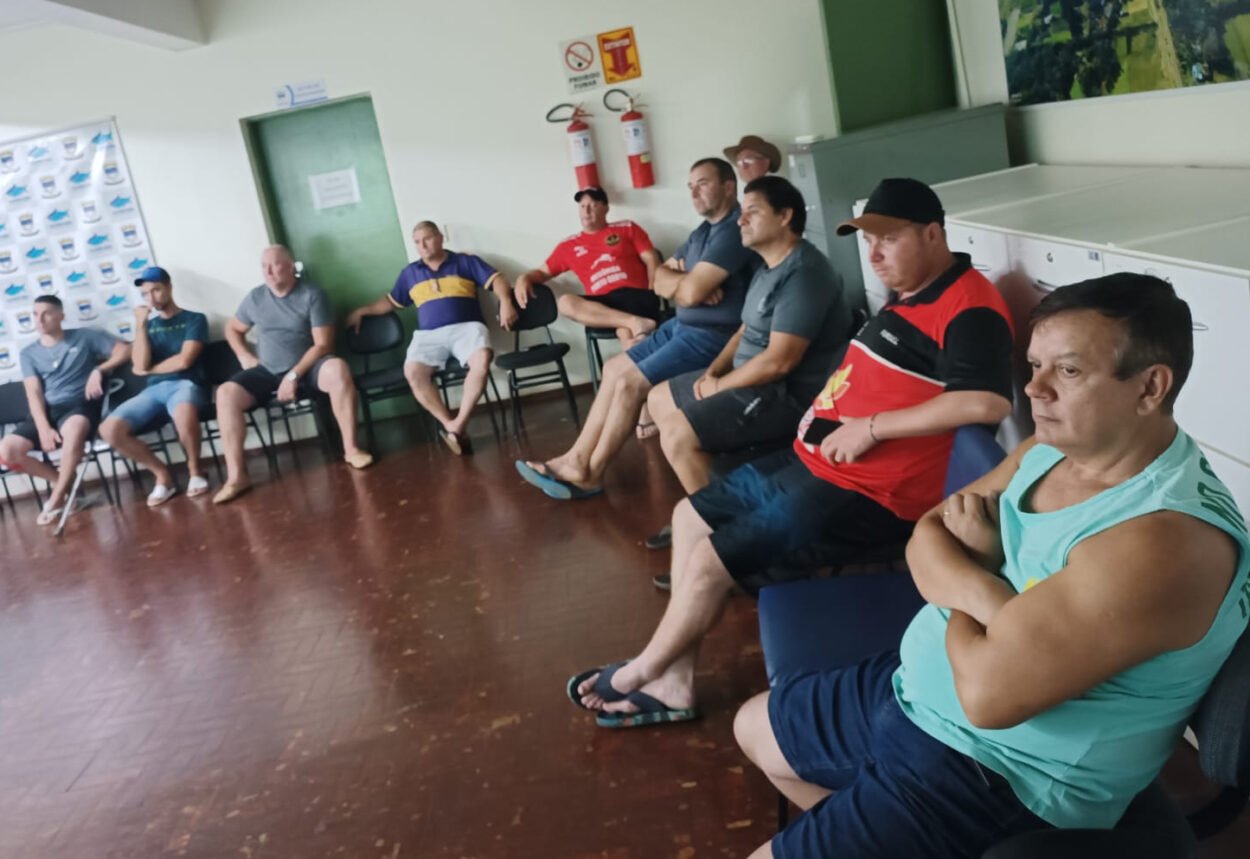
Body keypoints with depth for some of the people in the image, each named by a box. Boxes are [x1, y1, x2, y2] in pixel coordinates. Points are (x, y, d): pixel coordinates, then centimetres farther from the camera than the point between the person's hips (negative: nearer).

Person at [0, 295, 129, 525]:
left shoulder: (85, 337, 11)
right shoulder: (29, 353, 16)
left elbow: (124, 350, 6)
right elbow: (34, 394, 4)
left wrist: (98, 370, -10)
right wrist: (44, 428, -12)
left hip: (80, 405, -4)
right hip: (46, 412, 4)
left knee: (74, 429, -40)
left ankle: (57, 498, -24)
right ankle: (64, 481, 0)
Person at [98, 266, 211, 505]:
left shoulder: (195, 319, 9)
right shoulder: (148, 325, 21)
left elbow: (184, 361, -5)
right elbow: (140, 365, 5)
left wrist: (149, 370, 6)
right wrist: (141, 325, 1)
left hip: (186, 384, -5)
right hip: (153, 390, 5)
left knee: (183, 413, -43)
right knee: (109, 429, -20)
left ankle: (194, 469, -14)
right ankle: (162, 473, -1)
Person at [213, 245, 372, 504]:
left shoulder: (312, 294, -7)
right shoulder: (255, 297, 7)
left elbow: (323, 344, -12)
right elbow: (232, 329, 24)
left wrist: (294, 376, -20)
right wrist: (245, 357, 6)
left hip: (307, 368, -4)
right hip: (267, 372, 4)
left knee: (338, 369, -36)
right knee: (226, 393, -21)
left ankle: (351, 448, -28)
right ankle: (237, 476, -24)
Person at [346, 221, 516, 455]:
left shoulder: (465, 262, 13)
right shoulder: (410, 273, 23)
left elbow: (498, 280, 4)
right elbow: (390, 301, 34)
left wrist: (506, 303, -15)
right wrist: (362, 311, 24)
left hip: (466, 327, -2)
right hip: (429, 334, 2)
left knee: (482, 360, -37)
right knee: (412, 371, -31)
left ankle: (458, 424, -30)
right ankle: (449, 423, -25)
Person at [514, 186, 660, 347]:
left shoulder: (627, 228, 19)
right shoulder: (568, 246, 23)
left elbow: (651, 259, 11)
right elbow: (543, 271, 28)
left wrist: (653, 292, -7)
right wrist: (524, 278, 4)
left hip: (635, 294, -2)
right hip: (603, 304, 2)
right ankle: (635, 322, -38)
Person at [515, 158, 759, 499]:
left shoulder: (734, 231, -17)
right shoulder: (703, 231, 16)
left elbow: (690, 292, -25)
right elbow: (659, 279, 11)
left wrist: (674, 279, -1)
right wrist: (685, 279, -12)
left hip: (712, 336, -10)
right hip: (682, 326, 10)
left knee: (629, 383, -16)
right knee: (615, 368, 6)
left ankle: (589, 473, -3)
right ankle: (578, 459, 4)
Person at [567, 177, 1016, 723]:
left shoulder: (968, 307, -16)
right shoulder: (908, 298, 17)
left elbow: (987, 402, -30)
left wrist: (870, 427, -25)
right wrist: (825, 410, 8)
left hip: (867, 492, -11)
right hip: (810, 463, 11)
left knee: (712, 561, -14)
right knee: (690, 515, 9)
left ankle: (644, 672, 12)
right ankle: (674, 681, 11)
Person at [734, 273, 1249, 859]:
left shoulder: (1163, 538, -30)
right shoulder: (1053, 449, -1)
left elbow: (988, 689, -32)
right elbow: (927, 539, 2)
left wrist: (966, 562, -13)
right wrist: (983, 591, -21)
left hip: (999, 772, -9)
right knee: (754, 729, 24)